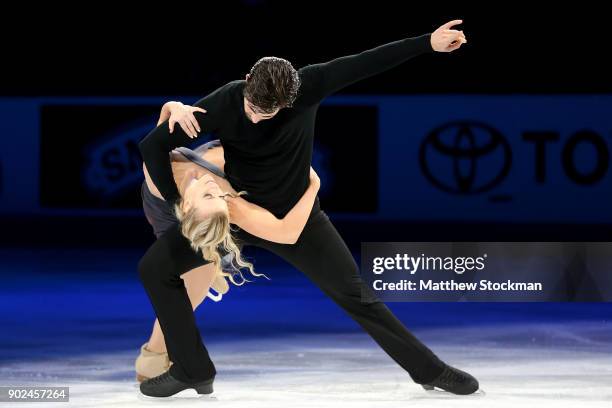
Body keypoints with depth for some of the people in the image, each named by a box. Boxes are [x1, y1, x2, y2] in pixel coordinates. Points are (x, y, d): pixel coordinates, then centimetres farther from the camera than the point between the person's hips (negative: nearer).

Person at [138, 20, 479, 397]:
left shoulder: (306, 87, -25)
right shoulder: (223, 104, -26)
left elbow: (366, 63, -21)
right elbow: (153, 146, -22)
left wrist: (429, 43, -23)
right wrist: (178, 202, -22)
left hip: (295, 216, -1)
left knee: (354, 293, -4)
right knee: (155, 269, -8)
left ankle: (430, 370, 8)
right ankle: (194, 371, 1)